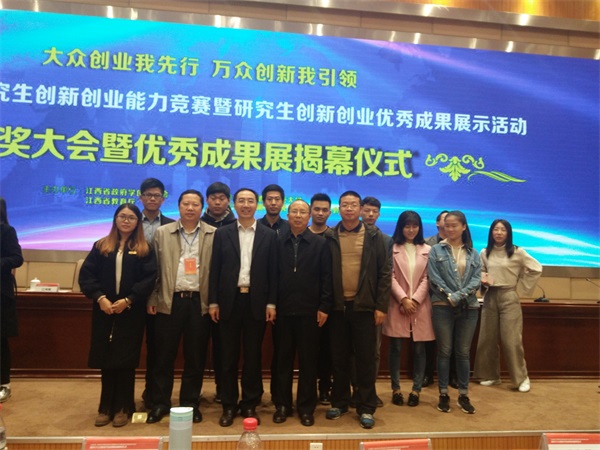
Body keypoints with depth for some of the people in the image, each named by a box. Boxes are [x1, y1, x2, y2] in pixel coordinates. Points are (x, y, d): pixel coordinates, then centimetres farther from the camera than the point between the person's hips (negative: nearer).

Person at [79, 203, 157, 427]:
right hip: (104, 311, 2)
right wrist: (100, 298, -13)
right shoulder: (101, 246, 8)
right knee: (106, 359, 7)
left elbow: (150, 278, -7)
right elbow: (86, 275, 2)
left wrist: (128, 300, -16)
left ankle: (123, 407, 16)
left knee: (126, 359, 3)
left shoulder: (144, 249, 2)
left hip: (131, 312, -2)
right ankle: (106, 407, 21)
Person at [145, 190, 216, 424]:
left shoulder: (214, 235, 2)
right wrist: (152, 299, 2)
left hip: (199, 302, 0)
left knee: (195, 357, 9)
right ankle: (160, 403, 24)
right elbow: (155, 269, 6)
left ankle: (190, 403, 24)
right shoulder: (162, 233, 7)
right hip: (170, 301, 1)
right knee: (164, 355, 9)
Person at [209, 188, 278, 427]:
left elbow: (272, 272, 2)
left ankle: (250, 404, 22)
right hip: (230, 300, 1)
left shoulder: (269, 235, 4)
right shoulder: (222, 233, 4)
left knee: (253, 355, 9)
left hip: (256, 302, 0)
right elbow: (215, 269, 3)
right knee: (229, 355, 8)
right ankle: (229, 405, 21)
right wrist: (213, 302, -2)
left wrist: (271, 303, -3)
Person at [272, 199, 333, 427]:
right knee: (283, 359, 10)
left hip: (309, 311, -1)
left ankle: (306, 407, 20)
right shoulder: (278, 243, 5)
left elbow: (326, 278, 0)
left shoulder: (320, 244, 2)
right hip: (283, 310, 1)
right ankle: (282, 404, 23)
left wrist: (324, 307, -5)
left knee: (308, 360, 7)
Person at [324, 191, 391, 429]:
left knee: (365, 358, 7)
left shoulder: (374, 236, 0)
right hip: (337, 306, 1)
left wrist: (381, 306, -5)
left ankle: (366, 408, 19)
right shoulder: (329, 237, 3)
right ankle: (339, 402, 27)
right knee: (339, 357, 12)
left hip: (364, 306, -1)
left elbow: (384, 273, 0)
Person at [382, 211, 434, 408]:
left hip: (420, 305, 2)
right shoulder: (393, 248, 1)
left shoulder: (427, 250, 9)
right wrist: (403, 299, -12)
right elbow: (390, 277, -3)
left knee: (419, 348, 5)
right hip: (397, 304, -2)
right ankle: (396, 388, 15)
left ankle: (416, 389, 17)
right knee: (395, 348, 3)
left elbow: (427, 278, 3)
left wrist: (415, 300, -8)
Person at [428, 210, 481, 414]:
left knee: (463, 352, 9)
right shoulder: (436, 250, 2)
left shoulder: (473, 253, 9)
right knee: (444, 351, 4)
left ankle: (463, 395, 19)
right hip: (443, 306, -2)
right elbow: (434, 278, -6)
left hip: (468, 307, 2)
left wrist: (459, 295, -14)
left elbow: (476, 279, -1)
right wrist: (449, 296, -14)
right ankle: (443, 394, 14)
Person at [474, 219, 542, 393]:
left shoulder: (517, 252, -6)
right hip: (490, 297, 4)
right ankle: (491, 375, 22)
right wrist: (483, 279, -5)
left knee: (511, 340, -4)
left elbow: (537, 268, 0)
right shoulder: (485, 253, 4)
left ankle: (522, 378, 13)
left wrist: (522, 286, 0)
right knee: (487, 338, 8)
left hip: (509, 298, -4)